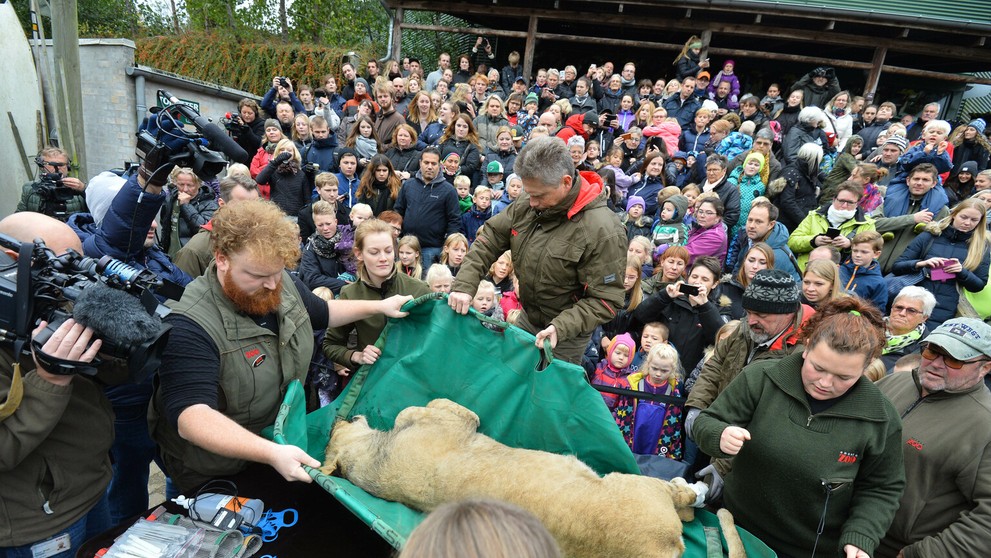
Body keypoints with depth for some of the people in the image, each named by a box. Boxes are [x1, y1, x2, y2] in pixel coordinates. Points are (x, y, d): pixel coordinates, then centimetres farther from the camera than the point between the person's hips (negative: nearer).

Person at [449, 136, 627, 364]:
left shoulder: (603, 231, -27)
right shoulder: (528, 208, -9)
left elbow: (605, 299, -24)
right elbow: (489, 240, -1)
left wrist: (561, 327, -34)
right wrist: (464, 285, -14)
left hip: (567, 335, -6)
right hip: (527, 319, 6)